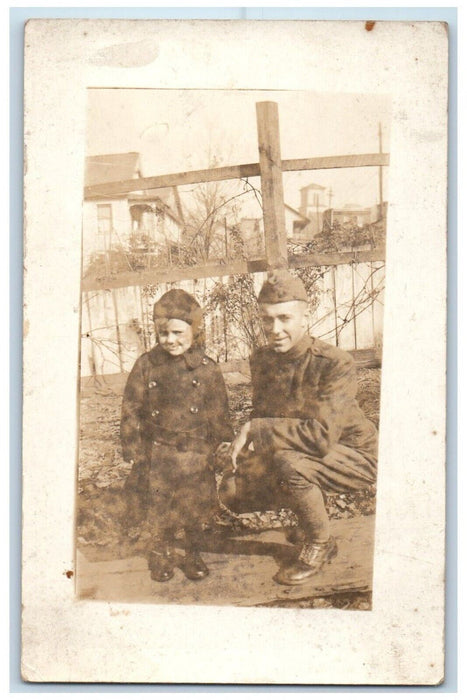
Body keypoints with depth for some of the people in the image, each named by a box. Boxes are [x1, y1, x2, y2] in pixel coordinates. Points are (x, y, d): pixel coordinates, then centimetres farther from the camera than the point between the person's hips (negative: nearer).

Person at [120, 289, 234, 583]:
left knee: (196, 507, 10)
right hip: (158, 451, 0)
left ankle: (194, 555, 32)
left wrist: (224, 444, 3)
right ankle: (162, 556, 31)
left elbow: (218, 413, 4)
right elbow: (131, 408, 0)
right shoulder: (146, 365, -5)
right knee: (159, 509, 9)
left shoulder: (207, 369, -4)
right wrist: (134, 448, -2)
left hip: (196, 451, 0)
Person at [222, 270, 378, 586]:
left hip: (355, 455, -7)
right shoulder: (262, 360, -5)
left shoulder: (336, 364, -27)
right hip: (295, 454, 7)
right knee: (233, 490, -5)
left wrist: (256, 429, -30)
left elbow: (322, 435, -37)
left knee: (290, 462, -35)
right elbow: (261, 416, 7)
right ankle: (312, 516, 18)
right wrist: (248, 442, -16)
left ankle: (320, 544, -9)